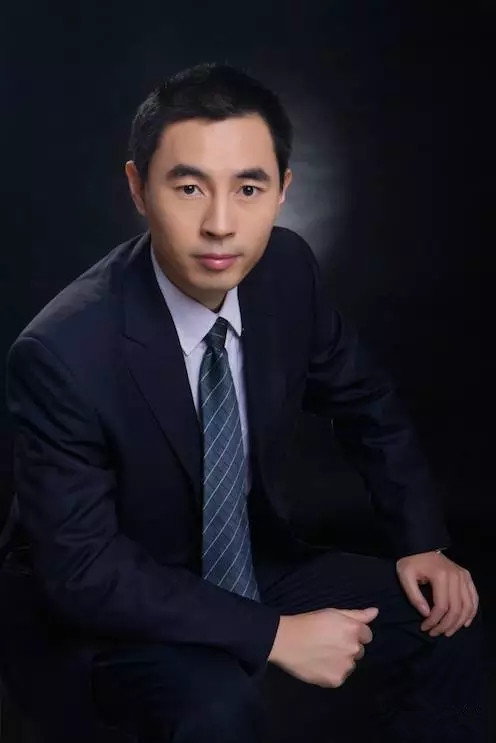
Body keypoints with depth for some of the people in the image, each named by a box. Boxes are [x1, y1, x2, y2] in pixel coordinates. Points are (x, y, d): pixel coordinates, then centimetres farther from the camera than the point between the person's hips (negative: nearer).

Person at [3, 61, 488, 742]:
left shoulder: (288, 270, -13)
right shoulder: (62, 353, -29)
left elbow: (364, 404, 5)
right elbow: (80, 572, -24)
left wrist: (421, 542, -3)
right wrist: (274, 634, -25)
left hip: (257, 563, 6)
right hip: (125, 610, -5)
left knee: (451, 618, -5)